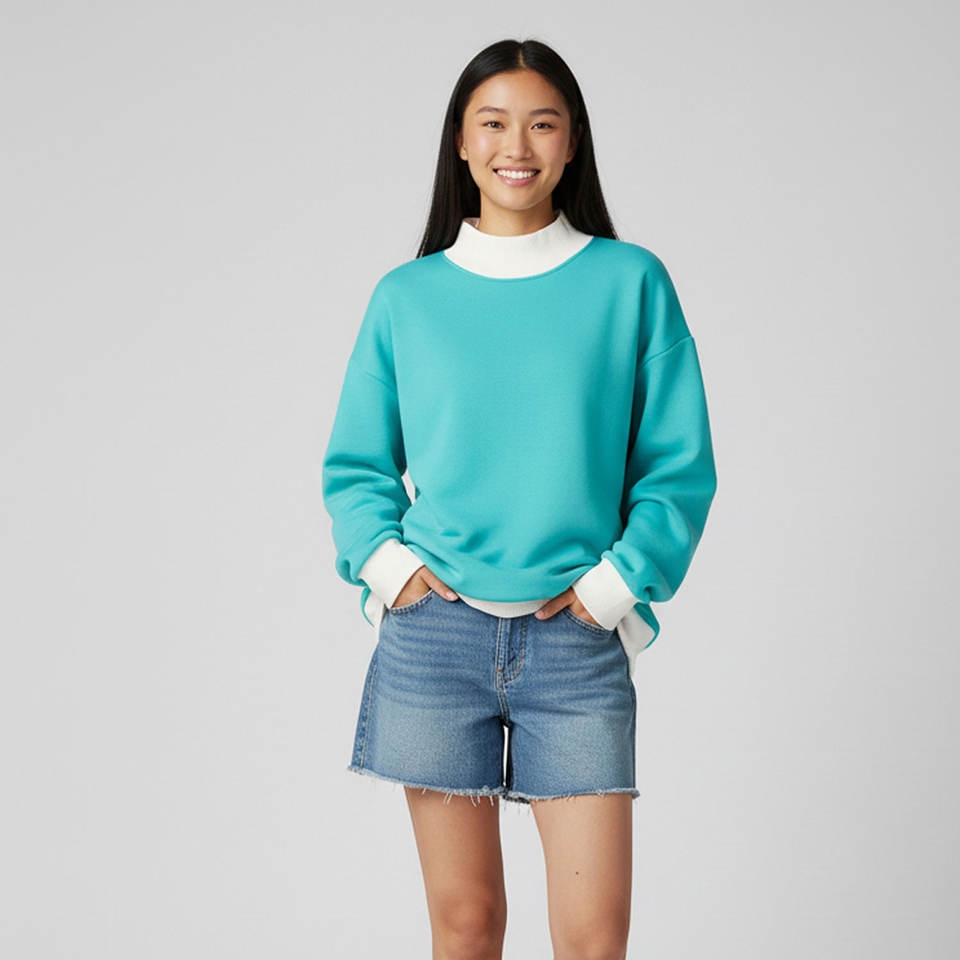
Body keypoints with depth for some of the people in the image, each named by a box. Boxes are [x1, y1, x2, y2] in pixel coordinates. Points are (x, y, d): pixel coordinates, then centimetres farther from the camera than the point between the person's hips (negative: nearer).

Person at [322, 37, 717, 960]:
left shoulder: (631, 282, 2)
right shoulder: (407, 295, 6)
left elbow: (680, 466, 3)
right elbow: (354, 465, 12)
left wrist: (613, 584, -6)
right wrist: (387, 562, -3)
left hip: (578, 641, -1)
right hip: (435, 632, 1)